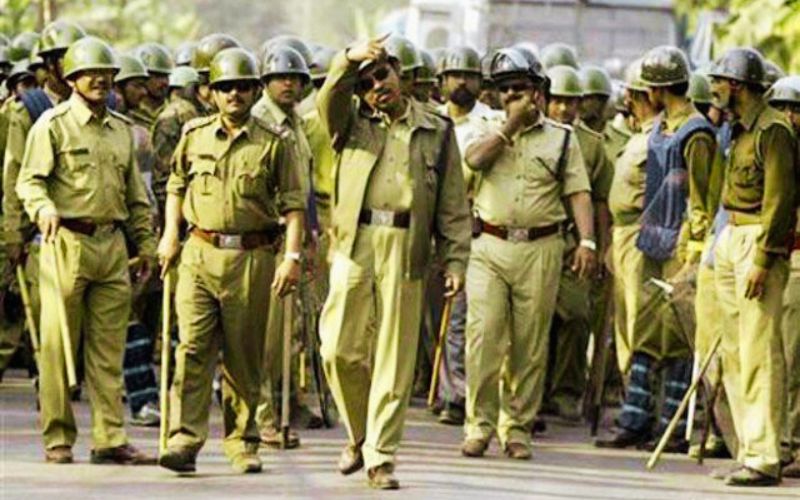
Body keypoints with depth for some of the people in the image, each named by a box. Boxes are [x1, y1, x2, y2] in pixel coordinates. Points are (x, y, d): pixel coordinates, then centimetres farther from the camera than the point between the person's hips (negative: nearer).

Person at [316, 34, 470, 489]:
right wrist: (349, 61, -28)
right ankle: (359, 435, 21)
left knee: (394, 358, -1)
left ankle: (380, 456, 5)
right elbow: (329, 99, -11)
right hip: (355, 244, 1)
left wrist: (456, 261, 2)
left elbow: (453, 204, 9)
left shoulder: (437, 131, 10)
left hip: (407, 251, -1)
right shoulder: (352, 122, 13)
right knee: (341, 349, -2)